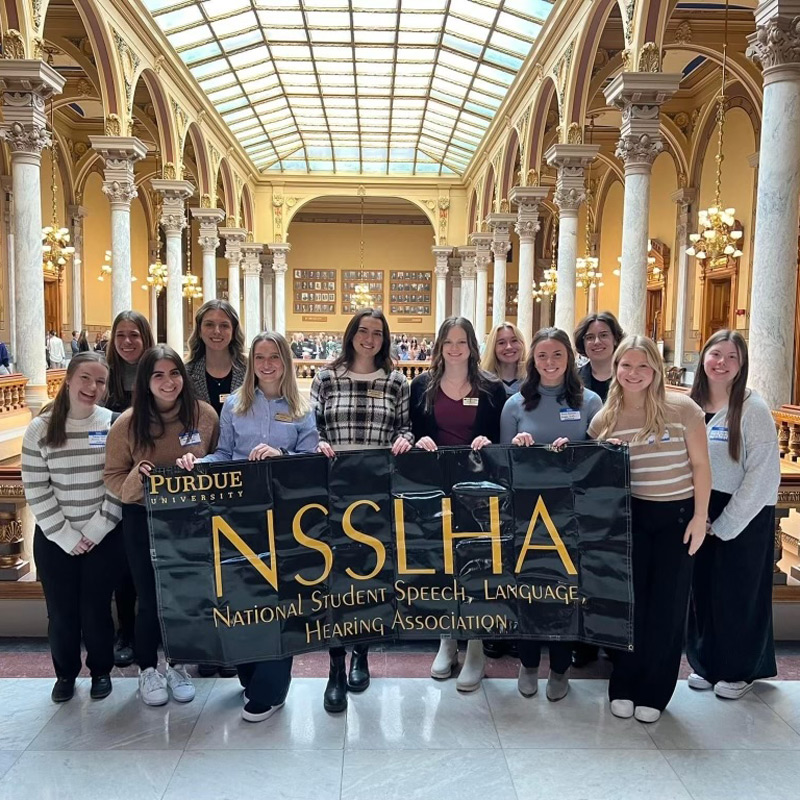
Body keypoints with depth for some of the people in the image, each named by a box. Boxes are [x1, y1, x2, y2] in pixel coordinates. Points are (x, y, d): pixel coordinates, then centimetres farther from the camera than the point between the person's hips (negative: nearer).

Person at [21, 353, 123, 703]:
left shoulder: (114, 424, -6)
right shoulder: (40, 428, -5)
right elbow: (36, 490, -6)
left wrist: (96, 530, -10)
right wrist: (66, 536, -10)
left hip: (104, 537, -1)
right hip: (54, 539, 1)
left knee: (97, 610, 8)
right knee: (61, 613, 11)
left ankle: (101, 670, 32)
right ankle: (66, 673, 35)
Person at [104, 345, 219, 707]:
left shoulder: (205, 415, -8)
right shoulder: (128, 423, -11)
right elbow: (112, 477, -6)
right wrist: (136, 477, -25)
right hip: (143, 521, -1)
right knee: (150, 599, 8)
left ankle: (178, 666, 34)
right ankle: (147, 669, 32)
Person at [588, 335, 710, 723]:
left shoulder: (683, 408, -9)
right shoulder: (603, 419, -1)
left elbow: (700, 465, -5)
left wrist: (700, 518, -8)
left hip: (677, 516, -1)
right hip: (630, 516, 2)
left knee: (666, 604, 6)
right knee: (629, 600, 7)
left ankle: (652, 692, 22)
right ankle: (623, 687, 23)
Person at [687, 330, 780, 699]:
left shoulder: (753, 409, -12)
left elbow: (763, 475, -14)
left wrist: (725, 524, -13)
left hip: (745, 516, -4)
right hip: (700, 512, 4)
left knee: (739, 594, 7)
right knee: (701, 590, 12)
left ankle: (740, 671, 27)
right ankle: (707, 663, 31)